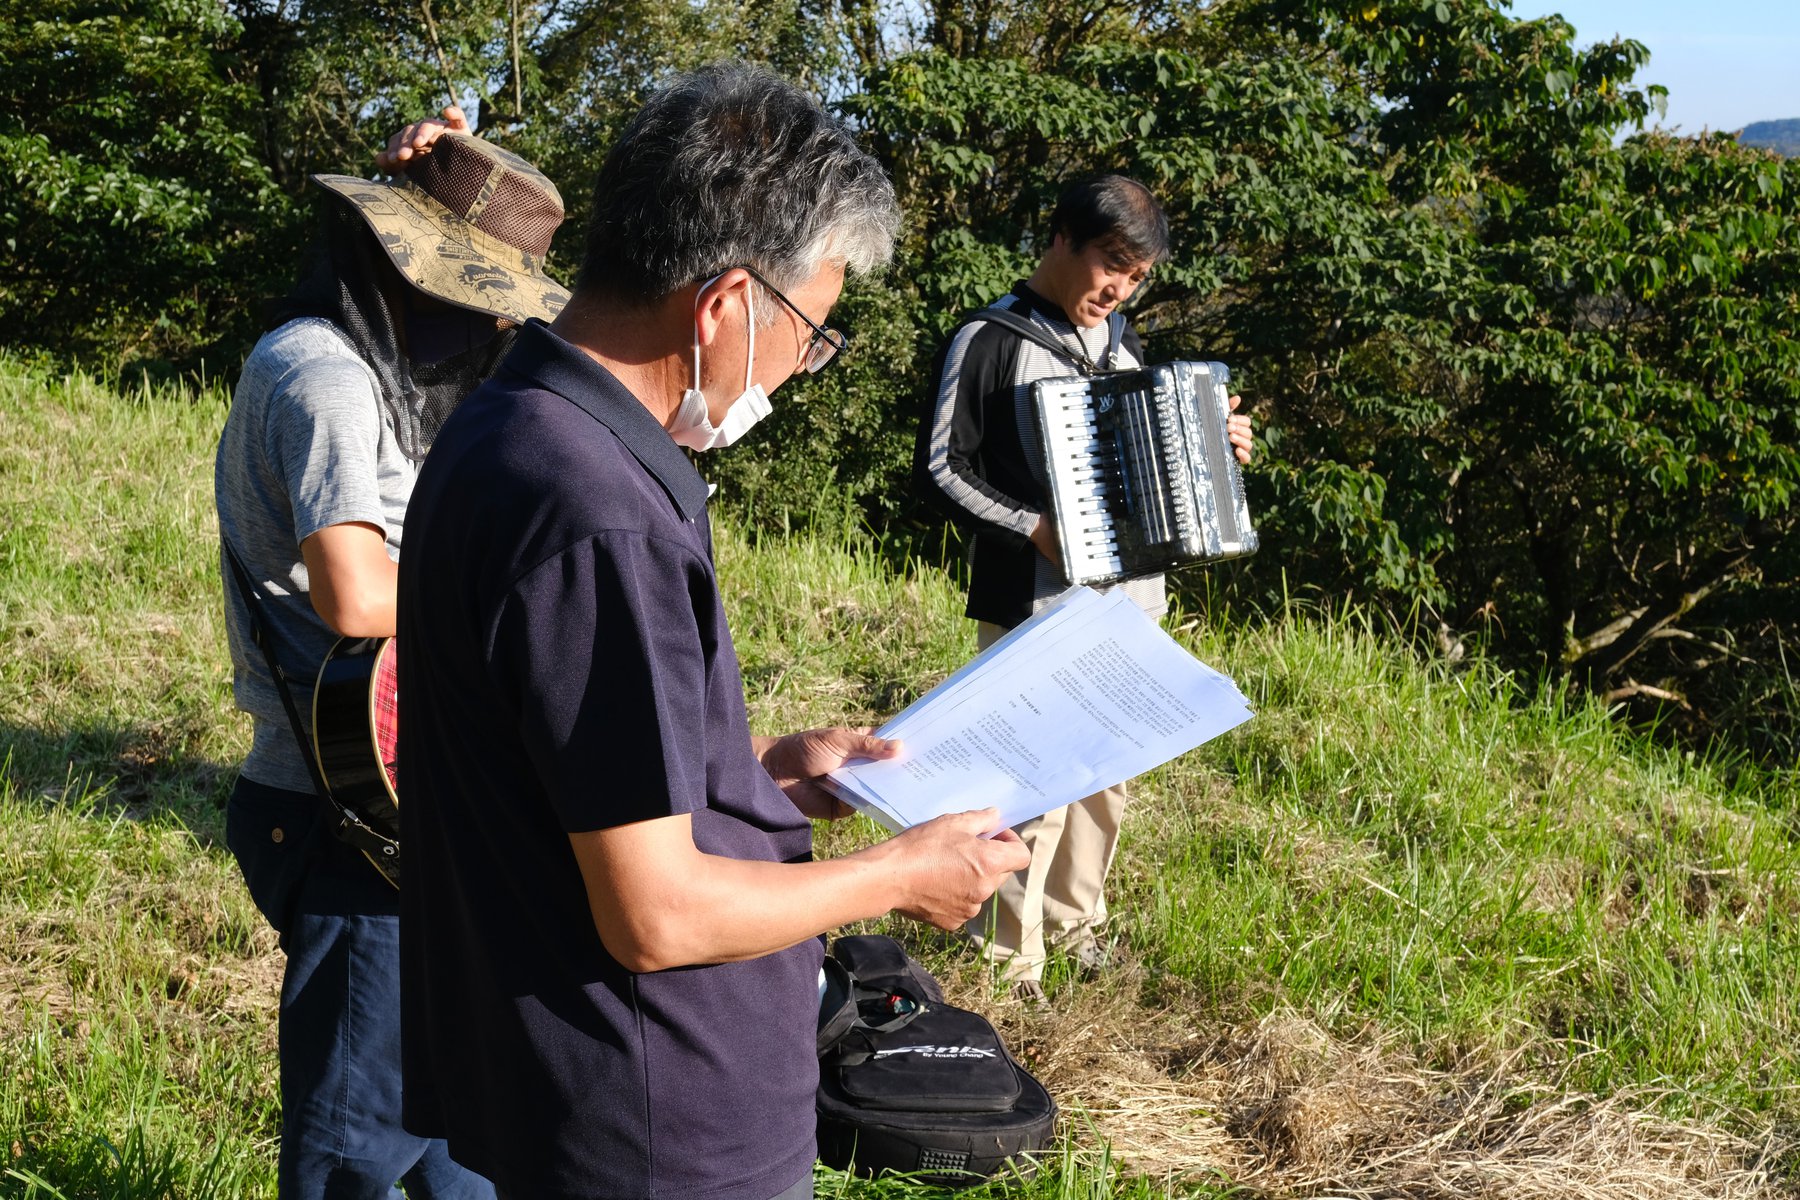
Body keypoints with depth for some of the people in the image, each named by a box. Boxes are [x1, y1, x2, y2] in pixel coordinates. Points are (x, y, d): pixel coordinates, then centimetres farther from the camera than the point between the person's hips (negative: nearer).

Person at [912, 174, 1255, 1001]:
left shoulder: (1121, 338, 12)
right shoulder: (988, 342, -10)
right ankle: (1009, 961, 7)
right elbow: (937, 470, -13)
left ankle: (1074, 919, 33)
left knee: (1105, 776, 16)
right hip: (1033, 610, -7)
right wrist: (1034, 528, -22)